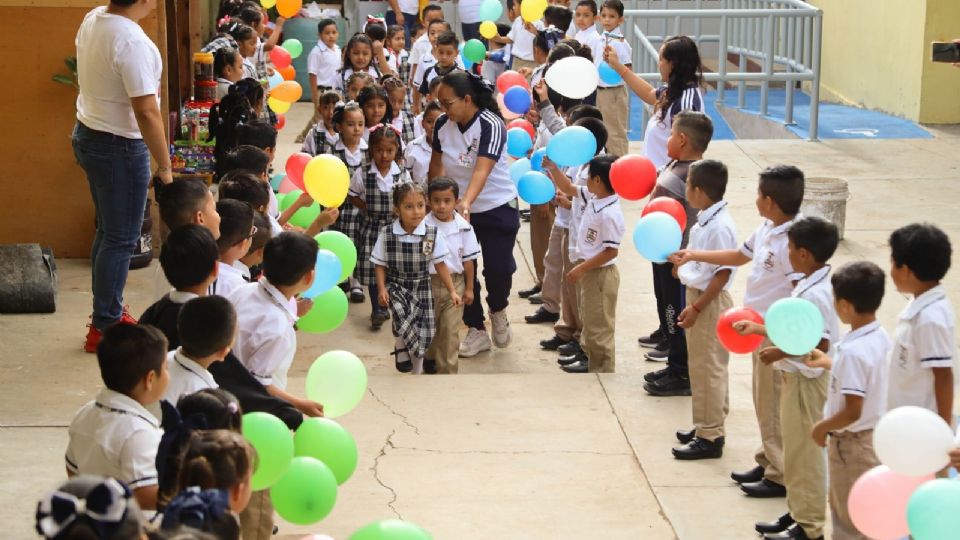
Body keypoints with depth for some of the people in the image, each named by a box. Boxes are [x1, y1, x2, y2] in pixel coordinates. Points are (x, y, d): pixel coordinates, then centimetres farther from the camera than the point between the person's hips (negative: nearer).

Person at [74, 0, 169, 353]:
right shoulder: (132, 42, -26)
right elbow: (147, 112, -26)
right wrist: (165, 166, -17)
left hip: (88, 135, 9)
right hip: (119, 148, -9)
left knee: (108, 230, 20)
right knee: (121, 239, 3)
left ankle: (107, 312, 32)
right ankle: (105, 327, 11)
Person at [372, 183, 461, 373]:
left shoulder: (433, 235, -7)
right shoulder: (387, 235, -8)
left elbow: (440, 264, 2)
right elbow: (380, 265, 1)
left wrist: (452, 291, 1)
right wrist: (381, 289, -11)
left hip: (421, 288, 2)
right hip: (396, 287, -2)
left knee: (424, 334, 1)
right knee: (403, 313, -32)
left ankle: (417, 370, 25)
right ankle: (401, 347, -3)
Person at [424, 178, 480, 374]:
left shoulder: (464, 227, -4)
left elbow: (468, 259, 3)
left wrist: (469, 288, 5)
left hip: (455, 283, 0)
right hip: (429, 282, 0)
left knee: (450, 330, -1)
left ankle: (448, 369, 5)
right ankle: (429, 359, 39)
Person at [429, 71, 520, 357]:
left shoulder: (491, 126, -24)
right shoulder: (442, 125, -7)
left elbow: (482, 169, -37)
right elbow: (437, 164, 9)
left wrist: (466, 203, -51)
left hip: (498, 207, -5)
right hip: (458, 207, 5)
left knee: (498, 269, -10)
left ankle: (498, 311, 23)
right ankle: (477, 331, 16)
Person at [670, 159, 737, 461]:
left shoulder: (720, 226, -23)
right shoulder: (705, 220, 6)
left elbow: (723, 273, -23)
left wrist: (697, 307, -22)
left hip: (710, 301, -10)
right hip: (697, 295, 10)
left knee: (708, 368, -2)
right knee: (703, 366, 18)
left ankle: (710, 437, 5)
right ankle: (708, 426, 30)